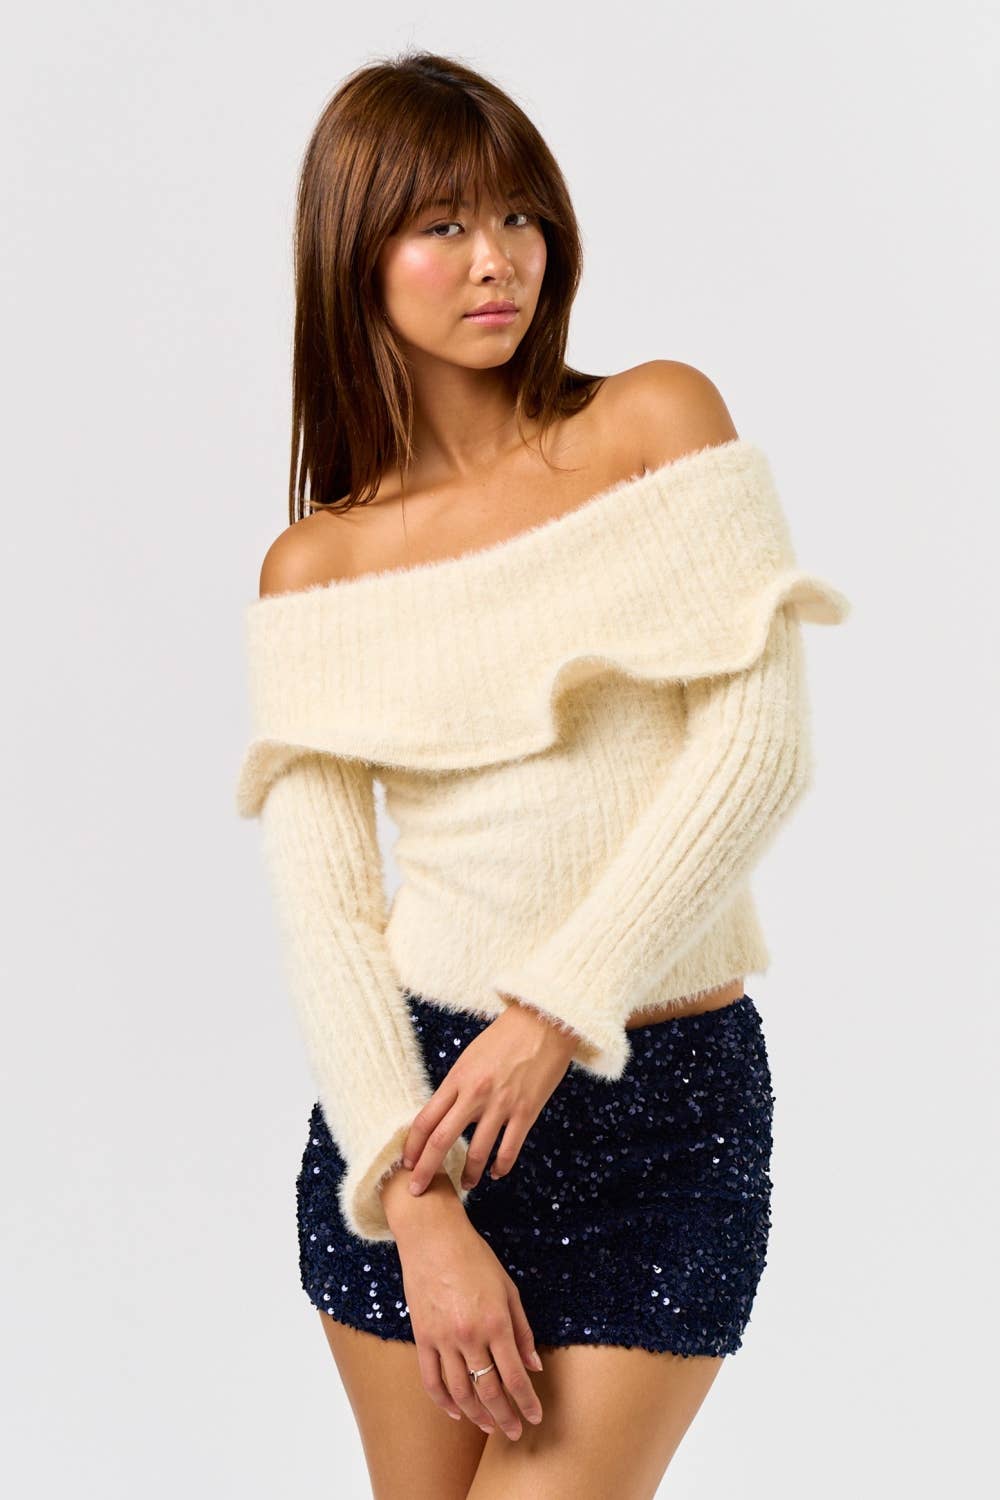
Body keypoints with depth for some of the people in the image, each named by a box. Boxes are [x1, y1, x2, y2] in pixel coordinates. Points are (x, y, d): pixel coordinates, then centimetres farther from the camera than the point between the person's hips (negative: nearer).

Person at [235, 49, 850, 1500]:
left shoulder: (660, 422, -1)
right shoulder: (314, 565, 2)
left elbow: (762, 743, -10)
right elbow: (320, 906, -5)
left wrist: (559, 1008, -18)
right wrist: (418, 1210, -15)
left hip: (667, 1102, -1)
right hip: (416, 1080, 2)